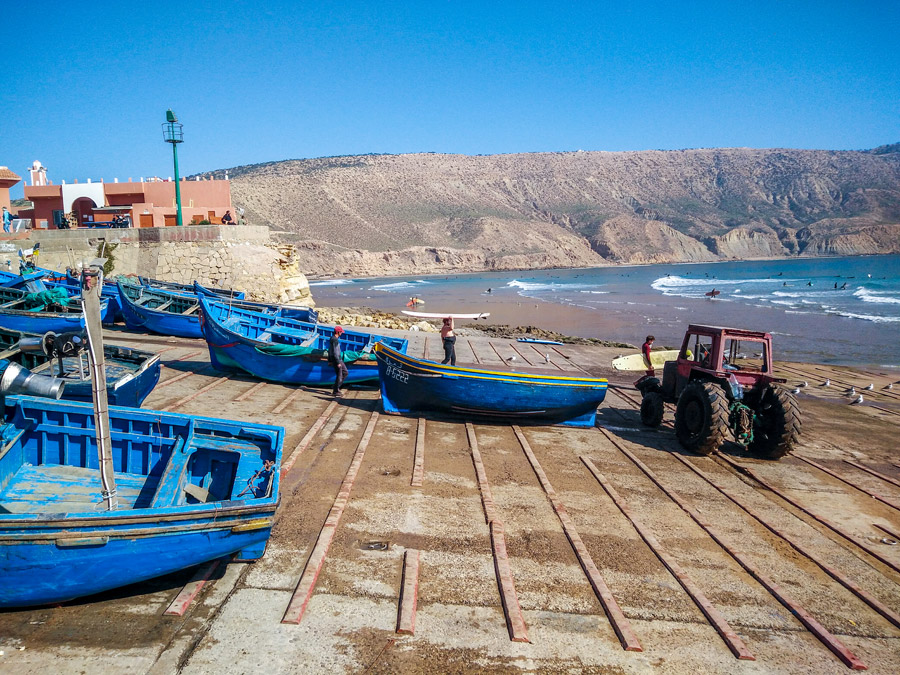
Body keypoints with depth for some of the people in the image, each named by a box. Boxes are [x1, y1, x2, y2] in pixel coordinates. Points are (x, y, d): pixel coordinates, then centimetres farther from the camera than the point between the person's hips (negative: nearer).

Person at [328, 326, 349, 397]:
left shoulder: (332, 338, 13)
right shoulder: (335, 340, -19)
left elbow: (330, 350, 19)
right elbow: (334, 352, -24)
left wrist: (329, 360, 24)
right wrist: (338, 362, -23)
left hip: (339, 358, 10)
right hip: (336, 359, -10)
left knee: (345, 372, 15)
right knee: (339, 375, -3)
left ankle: (337, 387, 18)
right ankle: (335, 391, 4)